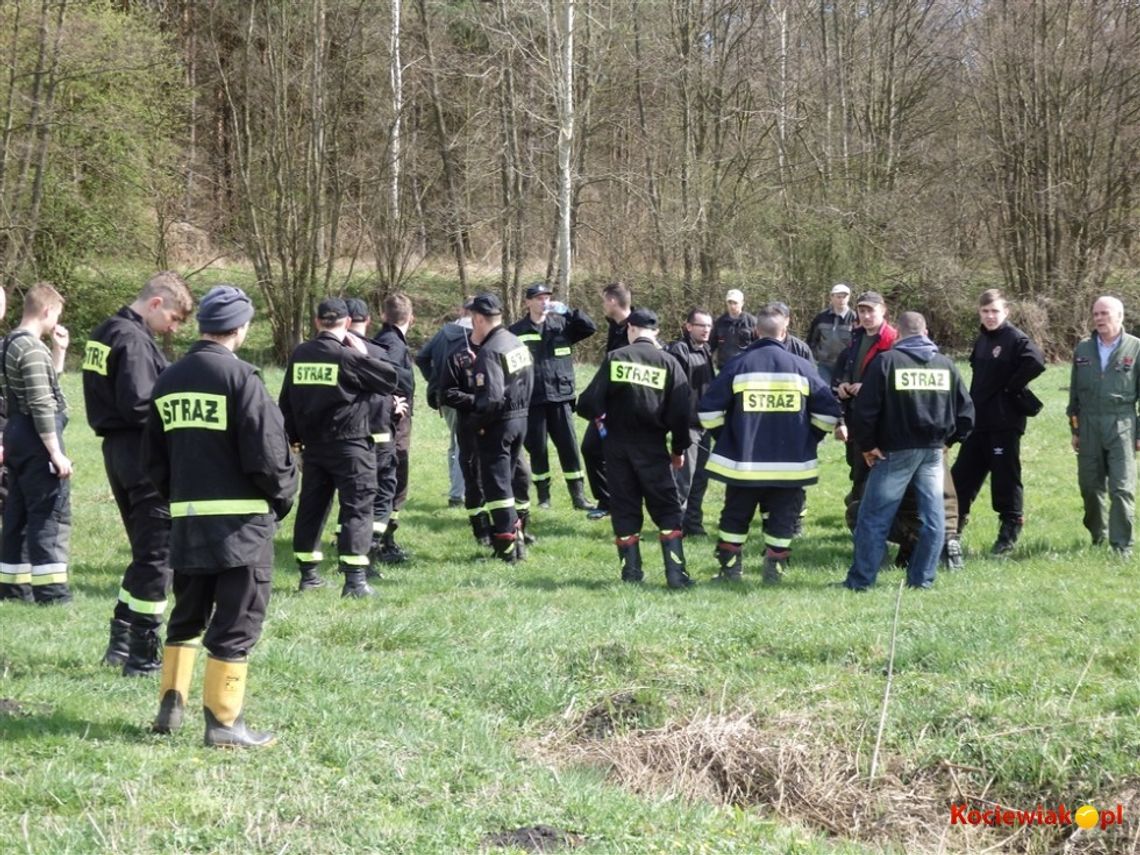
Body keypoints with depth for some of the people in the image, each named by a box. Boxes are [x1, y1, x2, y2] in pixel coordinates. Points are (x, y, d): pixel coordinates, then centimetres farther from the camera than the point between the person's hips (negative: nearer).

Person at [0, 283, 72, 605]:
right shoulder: (32, 349, -17)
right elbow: (41, 406, -21)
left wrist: (59, 351, 17)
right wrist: (57, 453, -20)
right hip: (37, 440, -10)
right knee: (52, 515, -7)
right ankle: (51, 590, -7)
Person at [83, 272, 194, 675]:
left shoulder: (103, 333, 13)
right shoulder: (135, 341, -17)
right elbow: (138, 406, -25)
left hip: (117, 451, 10)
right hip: (144, 457, -10)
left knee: (145, 550, 19)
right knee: (157, 554, -2)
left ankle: (121, 641, 23)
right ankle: (143, 656, 2)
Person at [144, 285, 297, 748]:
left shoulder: (169, 380, 8)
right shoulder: (239, 376, -13)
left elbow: (153, 457, 13)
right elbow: (266, 452, -15)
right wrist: (282, 497, 1)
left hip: (186, 519, 6)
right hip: (240, 519, -6)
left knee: (187, 616, 20)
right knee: (236, 623, 1)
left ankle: (170, 705, 19)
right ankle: (223, 722, 3)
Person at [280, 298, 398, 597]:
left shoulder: (299, 355, 4)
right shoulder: (349, 356, -13)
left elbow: (286, 402, 9)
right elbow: (390, 379, -7)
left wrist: (296, 440, 16)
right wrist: (364, 355, 3)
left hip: (313, 446, 5)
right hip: (349, 445, -5)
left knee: (311, 506, 14)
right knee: (357, 507, -2)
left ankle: (308, 574, 19)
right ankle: (355, 580, -9)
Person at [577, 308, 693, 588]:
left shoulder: (615, 358, -4)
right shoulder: (668, 363, -4)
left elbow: (590, 403, -8)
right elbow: (680, 412, -5)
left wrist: (602, 416, 15)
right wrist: (679, 449, 7)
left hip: (617, 446, 1)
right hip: (652, 448, -1)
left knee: (624, 509, 11)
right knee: (667, 509, 5)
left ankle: (631, 571, 10)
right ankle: (675, 572, -4)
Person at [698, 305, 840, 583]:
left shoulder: (738, 366, -5)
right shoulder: (802, 367, -2)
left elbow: (709, 409, -5)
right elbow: (828, 411, 0)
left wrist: (724, 438, 11)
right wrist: (809, 440, 14)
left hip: (743, 461, 0)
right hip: (790, 464, 0)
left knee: (735, 516, 13)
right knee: (782, 518, 10)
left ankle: (730, 568, 15)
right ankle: (774, 570, 8)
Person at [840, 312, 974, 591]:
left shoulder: (886, 361, -7)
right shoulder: (945, 364, 7)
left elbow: (865, 408, -12)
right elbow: (965, 410, 10)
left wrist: (865, 444, -2)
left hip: (895, 452, -4)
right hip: (933, 451, 4)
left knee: (874, 516, 2)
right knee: (932, 516, 11)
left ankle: (861, 579, 3)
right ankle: (922, 578, 11)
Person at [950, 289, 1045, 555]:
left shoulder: (1015, 339, -12)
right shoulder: (981, 339, 12)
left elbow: (1036, 362, -27)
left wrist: (1012, 388, -17)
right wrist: (975, 399, 9)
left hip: (1004, 422, -8)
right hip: (979, 420, 8)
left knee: (1005, 477, -1)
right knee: (962, 474, 10)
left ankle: (1010, 531, 9)